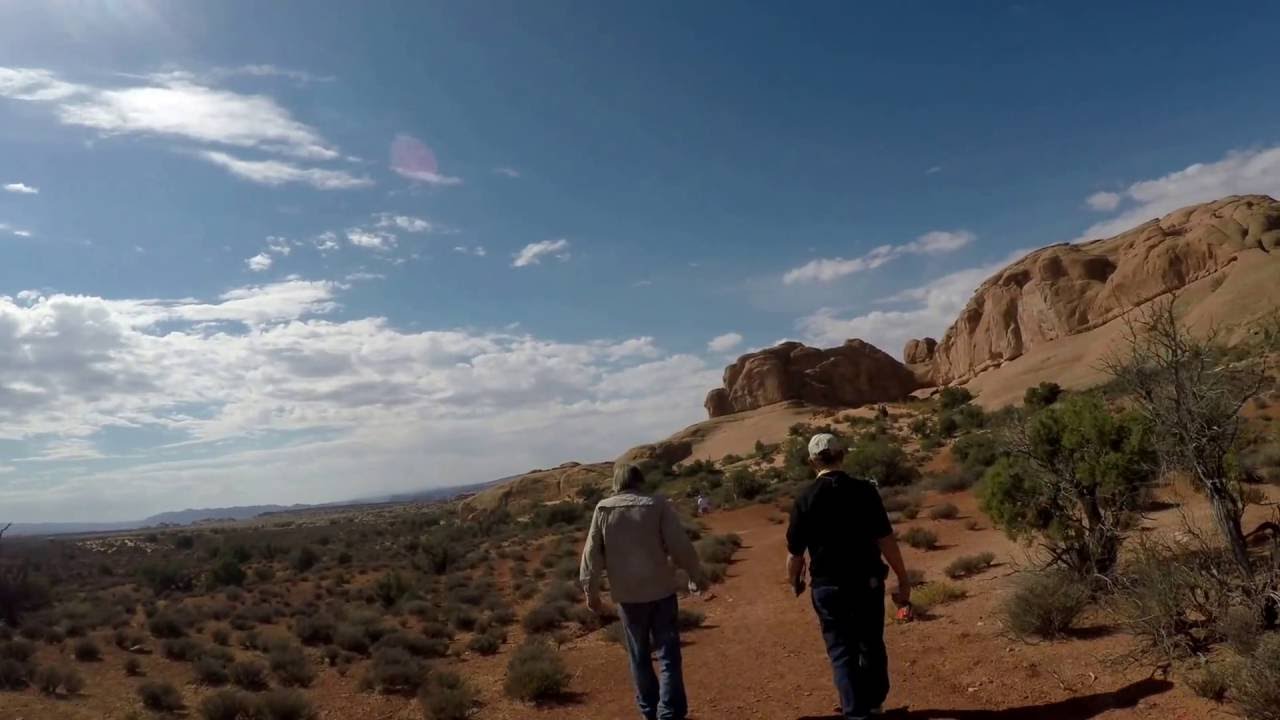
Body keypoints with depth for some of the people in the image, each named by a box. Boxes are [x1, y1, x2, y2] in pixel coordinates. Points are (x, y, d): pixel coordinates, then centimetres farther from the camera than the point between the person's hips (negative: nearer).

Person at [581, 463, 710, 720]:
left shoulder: (603, 510, -1)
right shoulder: (657, 504, -7)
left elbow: (592, 553, 1)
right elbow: (680, 545, -8)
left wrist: (591, 590, 11)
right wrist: (696, 574, 5)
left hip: (626, 594, 2)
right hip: (661, 589, -2)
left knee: (639, 655, 17)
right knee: (668, 654, 5)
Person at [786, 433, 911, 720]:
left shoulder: (806, 499, -9)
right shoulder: (865, 490, -9)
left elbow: (795, 554, -4)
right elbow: (886, 541, -11)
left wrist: (795, 583, 15)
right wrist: (904, 581, -2)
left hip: (828, 587, -2)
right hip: (868, 582, 2)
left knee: (842, 652, 10)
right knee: (871, 645, 21)